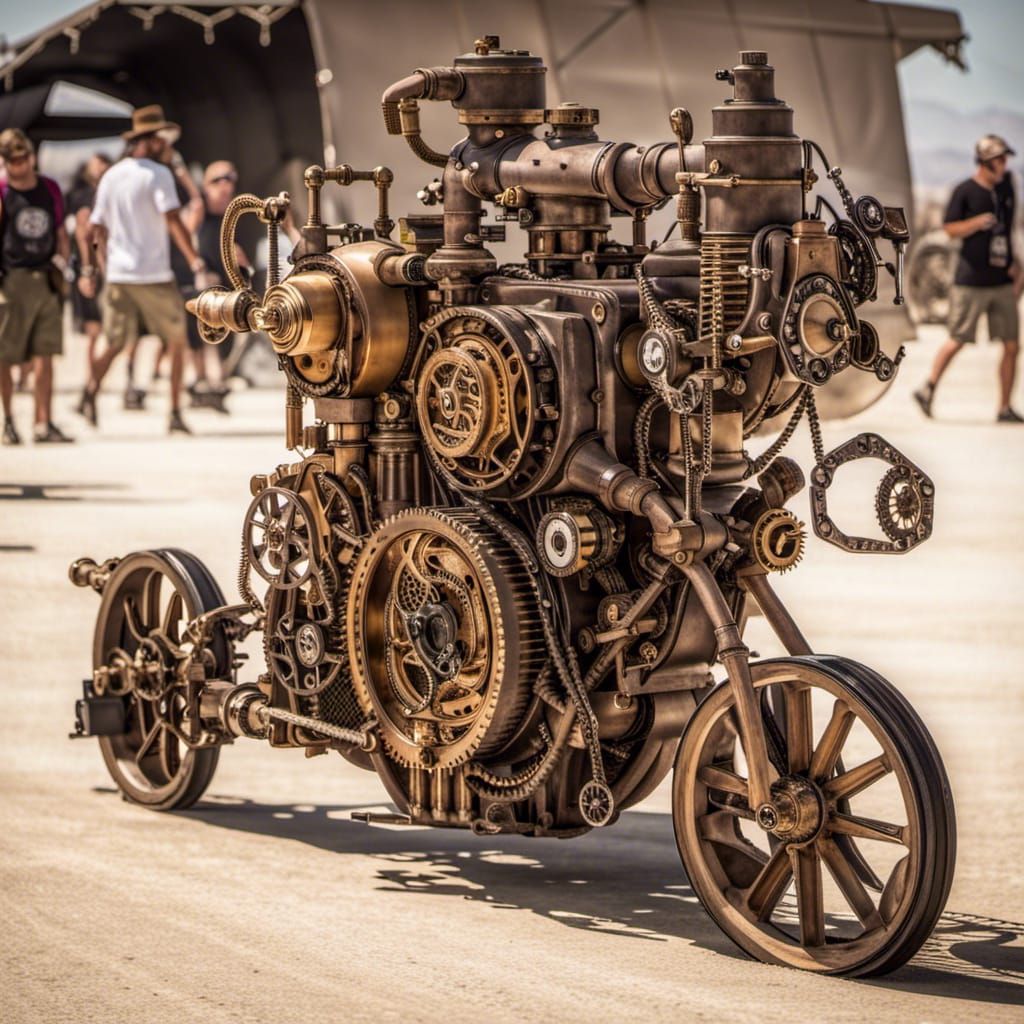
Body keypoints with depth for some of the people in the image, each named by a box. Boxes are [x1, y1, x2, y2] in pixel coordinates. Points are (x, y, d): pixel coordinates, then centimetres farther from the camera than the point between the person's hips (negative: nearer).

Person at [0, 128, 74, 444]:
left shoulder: (50, 189, 12)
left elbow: (61, 233, 19)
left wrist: (60, 261, 3)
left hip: (46, 280, 3)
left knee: (44, 355, -1)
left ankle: (43, 424, -1)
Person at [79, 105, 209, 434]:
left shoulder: (110, 176, 11)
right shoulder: (157, 174, -8)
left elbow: (97, 228, 14)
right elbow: (173, 221, -18)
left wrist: (91, 270, 22)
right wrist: (194, 260, -19)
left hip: (117, 274, 5)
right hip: (152, 274, -5)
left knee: (116, 343, 12)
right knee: (177, 339, 8)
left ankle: (93, 387, -16)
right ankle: (175, 413, 5)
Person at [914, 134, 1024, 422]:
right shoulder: (965, 191, -8)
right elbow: (950, 228, -10)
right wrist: (976, 223, -28)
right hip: (971, 282, -5)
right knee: (957, 342, 1)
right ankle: (928, 390, 19)